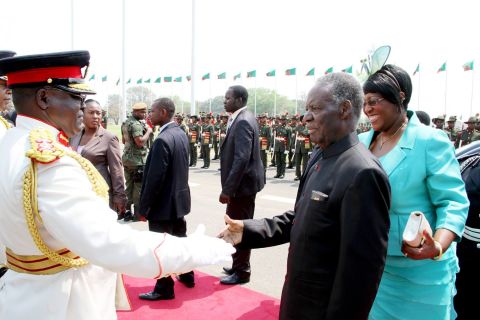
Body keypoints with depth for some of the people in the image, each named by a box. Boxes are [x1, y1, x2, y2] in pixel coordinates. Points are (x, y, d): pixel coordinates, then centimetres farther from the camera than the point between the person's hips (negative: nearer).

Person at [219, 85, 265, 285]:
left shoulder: (243, 121, -19)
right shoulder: (241, 118, 12)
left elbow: (242, 159, -26)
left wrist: (227, 189, -24)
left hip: (242, 183, -10)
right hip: (241, 182, 10)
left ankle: (241, 272, 17)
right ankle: (238, 266, 34)